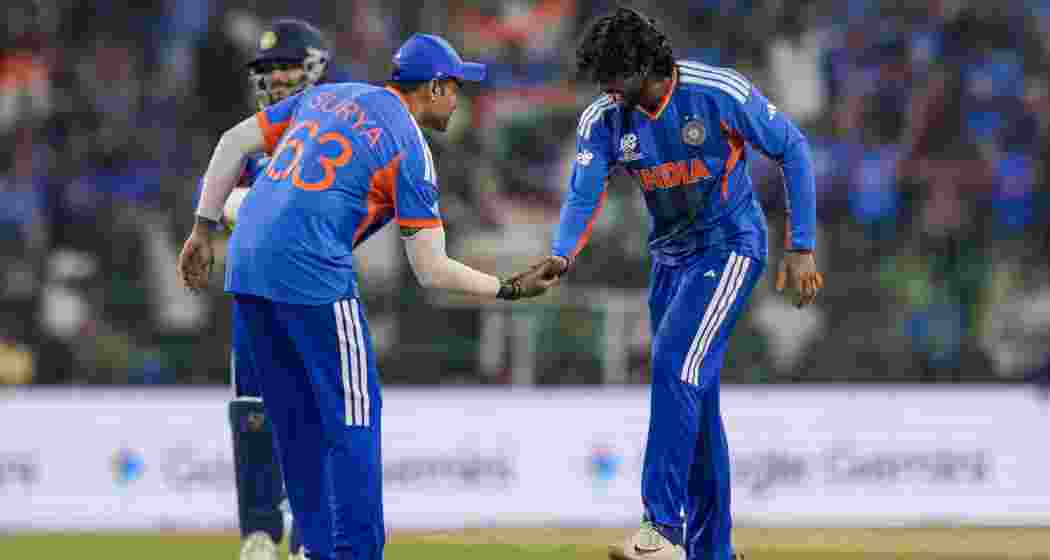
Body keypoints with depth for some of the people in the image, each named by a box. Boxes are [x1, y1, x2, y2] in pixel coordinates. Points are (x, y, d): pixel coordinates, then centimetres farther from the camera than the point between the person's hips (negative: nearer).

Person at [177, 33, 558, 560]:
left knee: (297, 419, 16)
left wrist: (203, 230, 16)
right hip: (313, 276, -7)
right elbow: (431, 270, -3)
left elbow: (234, 142, 14)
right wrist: (510, 288, 6)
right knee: (351, 416, 0)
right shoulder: (410, 148, -1)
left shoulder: (326, 95, 18)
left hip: (246, 266, 7)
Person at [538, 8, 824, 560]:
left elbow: (791, 150, -11)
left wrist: (801, 249, -11)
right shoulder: (603, 120, -7)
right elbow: (583, 196, -14)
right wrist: (561, 255, -36)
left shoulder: (720, 93, -21)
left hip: (730, 247, -7)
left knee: (675, 363, -24)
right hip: (669, 258, 7)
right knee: (692, 395, 10)